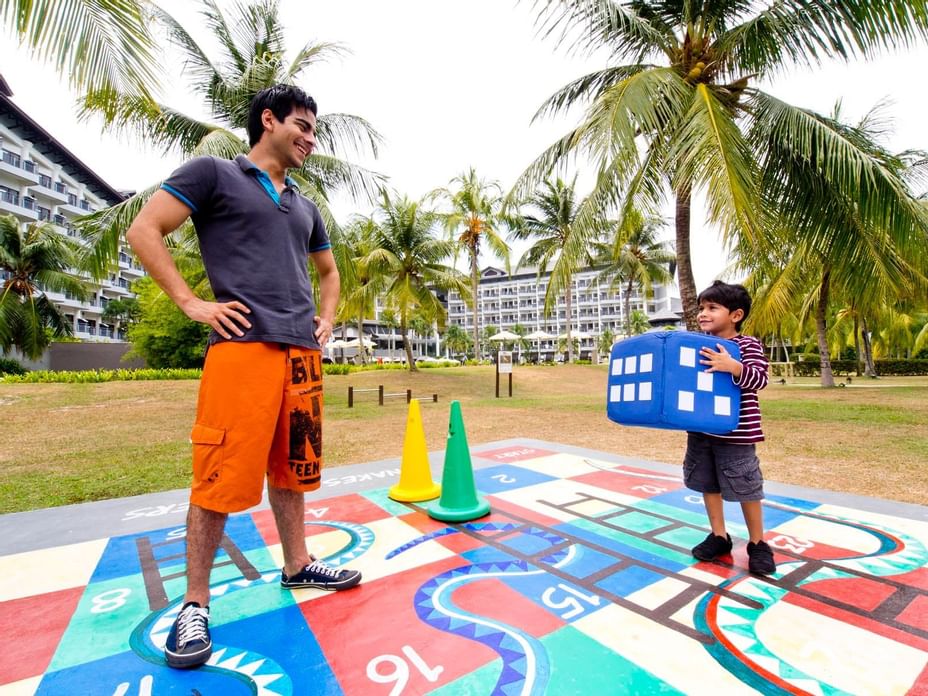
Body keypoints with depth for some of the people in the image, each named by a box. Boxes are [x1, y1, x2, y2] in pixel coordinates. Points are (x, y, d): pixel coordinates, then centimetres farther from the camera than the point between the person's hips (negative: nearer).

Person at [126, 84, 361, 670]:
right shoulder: (213, 173, 7)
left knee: (292, 469, 13)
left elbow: (328, 271, 32)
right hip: (242, 346, -6)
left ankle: (297, 566, 29)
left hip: (302, 353, 6)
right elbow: (144, 231, 1)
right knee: (221, 480, -2)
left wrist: (326, 319, 16)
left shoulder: (305, 206, 24)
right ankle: (195, 604, 16)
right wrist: (192, 302, -8)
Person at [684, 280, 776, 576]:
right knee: (708, 483, 13)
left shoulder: (748, 345, -8)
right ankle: (719, 536, 30)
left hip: (736, 432, -5)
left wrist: (734, 367, -36)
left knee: (746, 487, 7)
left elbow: (760, 379, -20)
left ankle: (757, 543, 26)